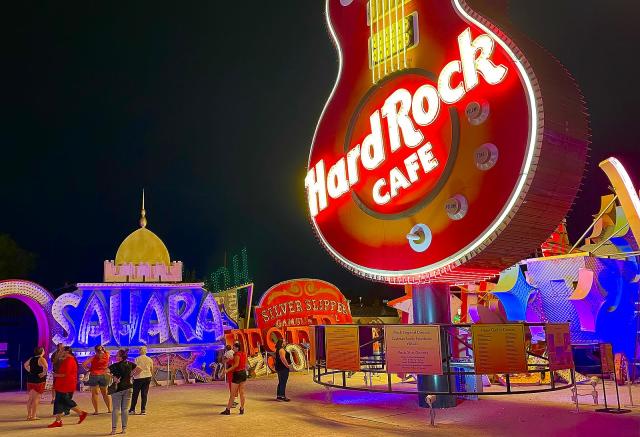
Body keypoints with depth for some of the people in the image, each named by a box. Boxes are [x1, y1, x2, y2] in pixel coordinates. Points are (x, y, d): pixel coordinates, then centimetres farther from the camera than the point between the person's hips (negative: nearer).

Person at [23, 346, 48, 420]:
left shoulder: (31, 359, 10)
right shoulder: (41, 359, -14)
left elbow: (25, 365, 29)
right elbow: (46, 367, -32)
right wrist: (44, 373, -17)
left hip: (30, 380, 8)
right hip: (39, 380, -7)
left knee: (30, 398, 16)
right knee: (36, 398, -2)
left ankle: (29, 415, 23)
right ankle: (33, 416, -1)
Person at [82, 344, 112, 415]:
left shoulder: (93, 357, -10)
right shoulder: (107, 356, -4)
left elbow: (84, 364, -17)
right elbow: (107, 352, 21)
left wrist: (88, 368, -1)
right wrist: (103, 349, 5)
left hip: (94, 375, -3)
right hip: (103, 375, 3)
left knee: (95, 393, 5)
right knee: (105, 393, 15)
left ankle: (96, 411, 3)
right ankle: (109, 409, 16)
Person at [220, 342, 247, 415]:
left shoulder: (237, 354, -16)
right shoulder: (244, 354, 8)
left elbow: (236, 364, -25)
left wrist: (227, 370, -26)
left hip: (237, 374, -8)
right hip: (243, 373, 8)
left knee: (232, 394, -1)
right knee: (242, 393, 11)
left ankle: (228, 410, 5)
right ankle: (242, 409, 14)